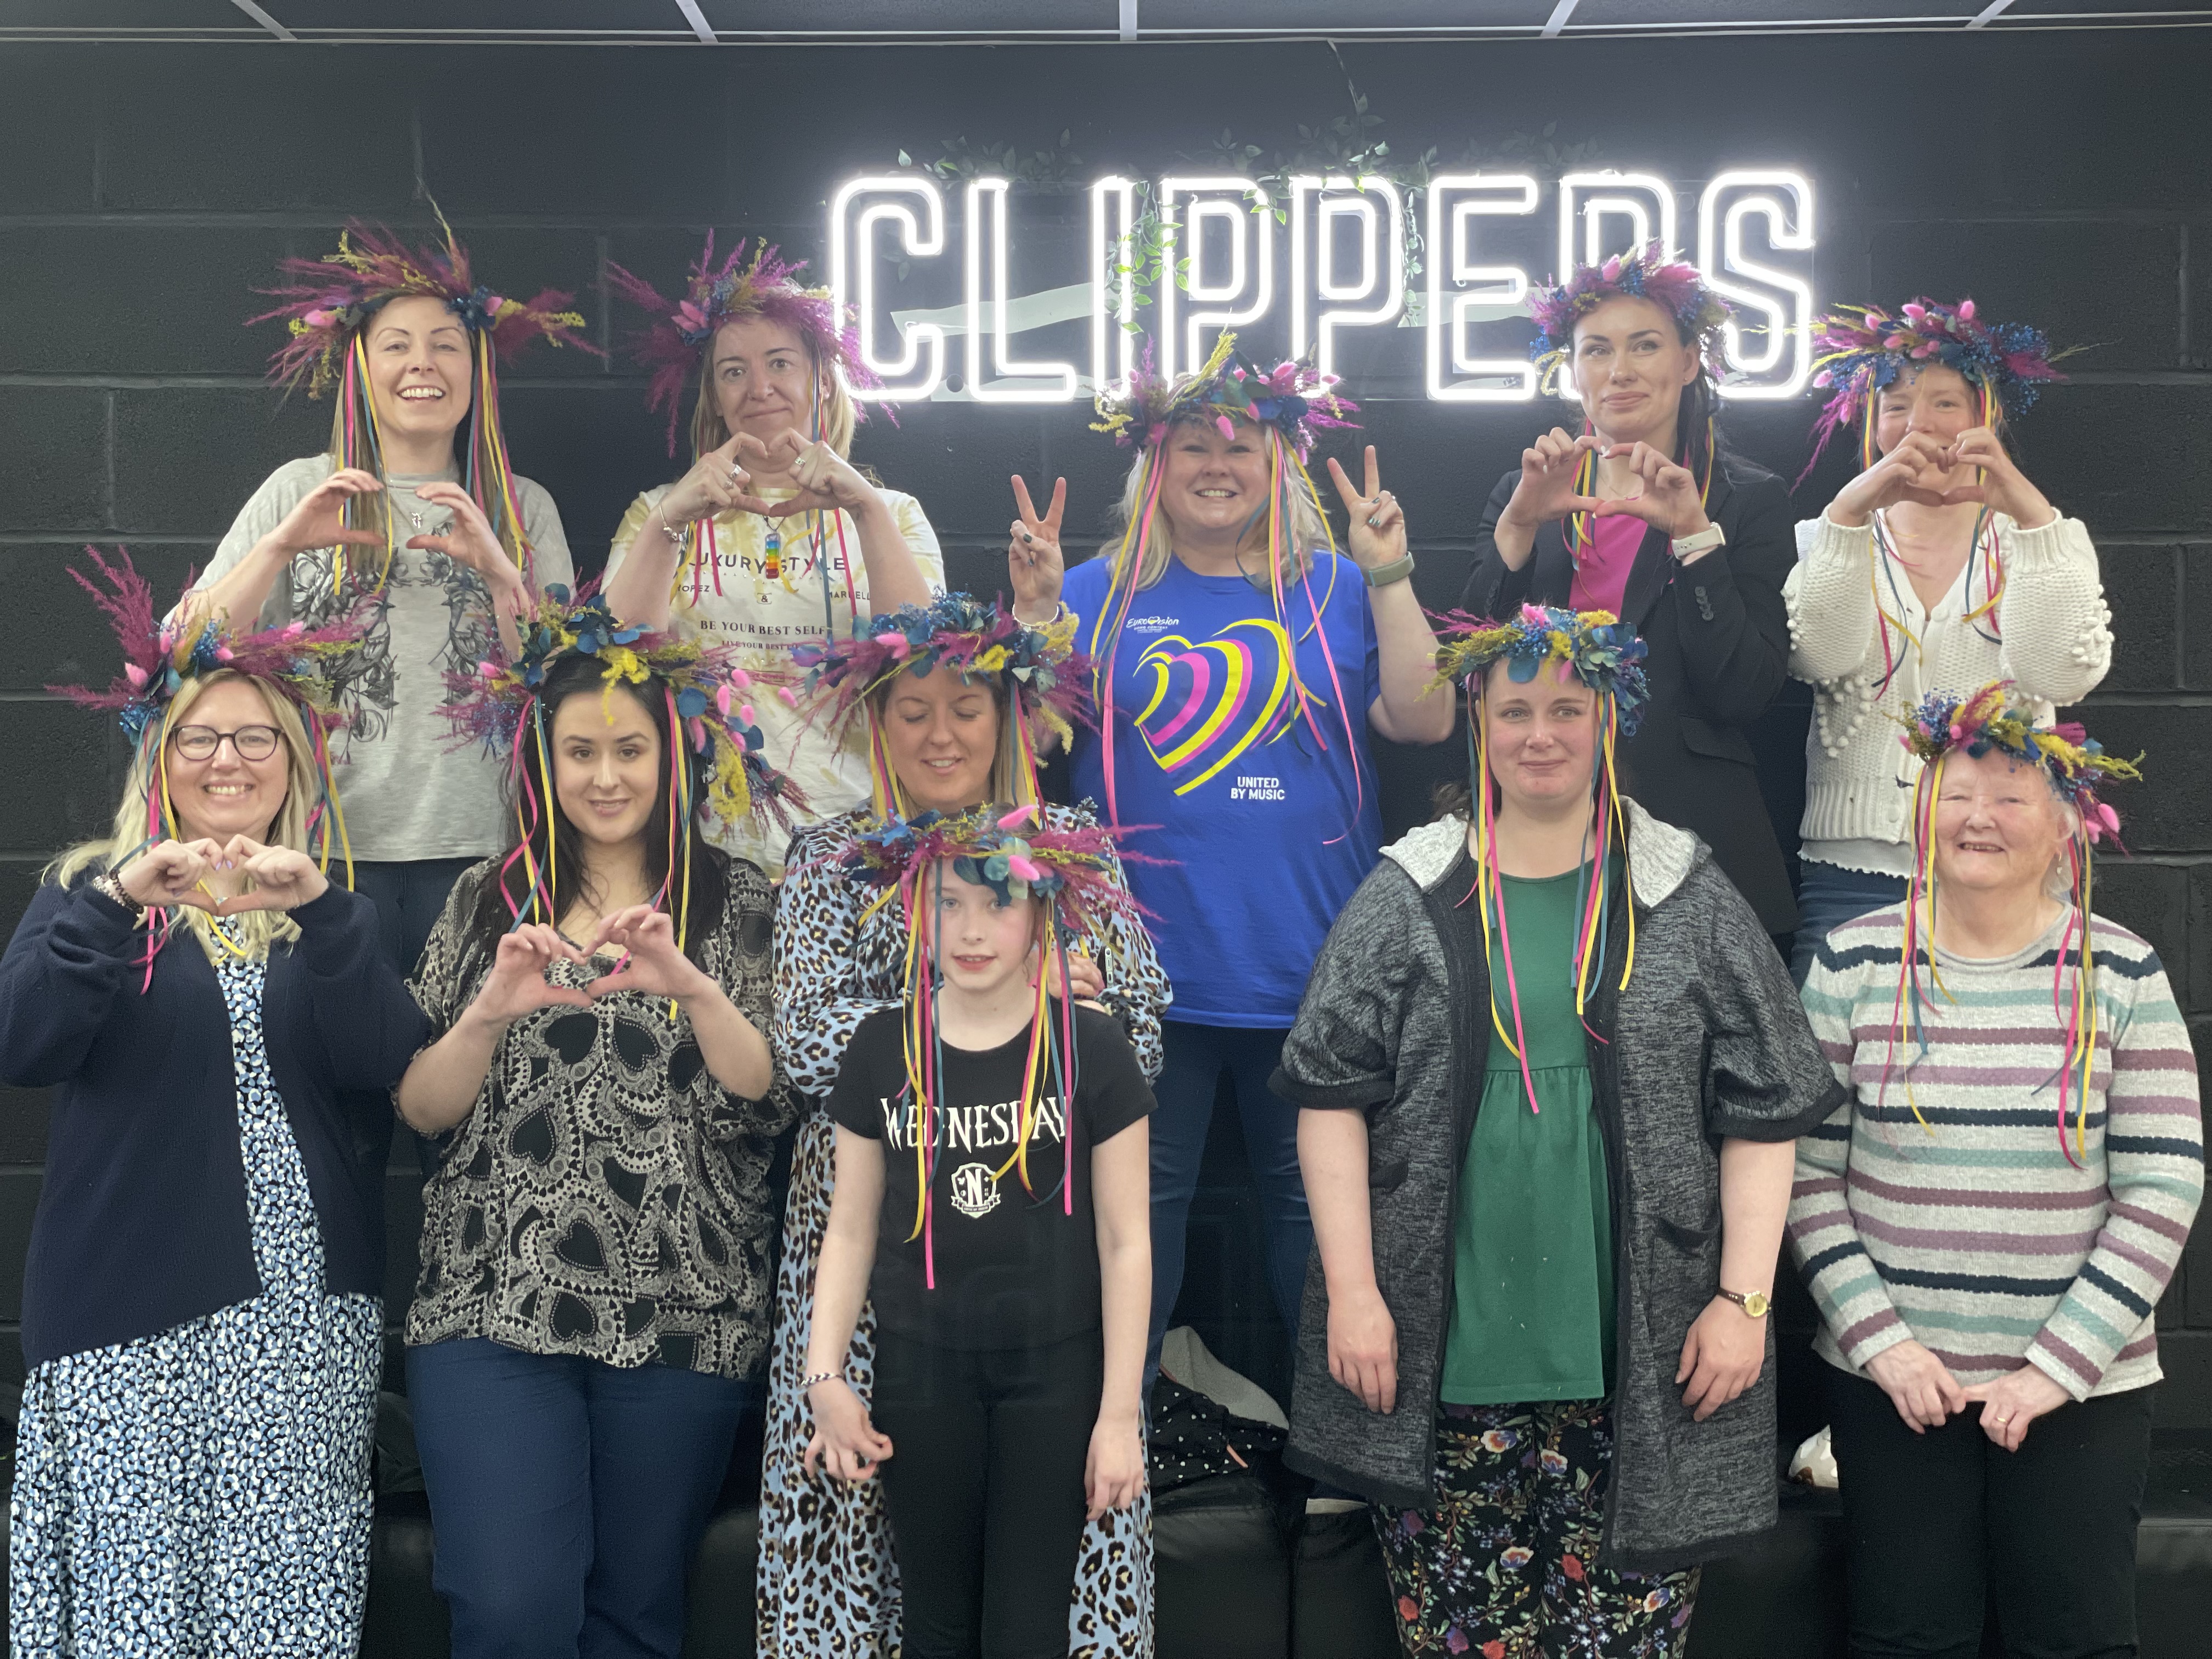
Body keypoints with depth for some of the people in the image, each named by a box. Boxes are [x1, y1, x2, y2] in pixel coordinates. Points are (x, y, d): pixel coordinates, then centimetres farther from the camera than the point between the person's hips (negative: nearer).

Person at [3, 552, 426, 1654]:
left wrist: (315, 911, -20)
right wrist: (116, 901, -24)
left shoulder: (331, 909, 13)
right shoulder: (91, 888, 8)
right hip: (136, 1314, -1)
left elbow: (382, 1061, -5)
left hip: (307, 1314, 2)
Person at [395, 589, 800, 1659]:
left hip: (682, 1316, 0)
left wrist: (691, 987, -19)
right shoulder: (487, 902, 8)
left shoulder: (736, 905, 6)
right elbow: (420, 1111, 4)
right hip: (494, 1302, 0)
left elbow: (771, 1104, -3)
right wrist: (491, 1011, -14)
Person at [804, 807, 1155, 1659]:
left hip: (1054, 1373, -2)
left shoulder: (1088, 1046, -6)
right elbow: (851, 1230, 6)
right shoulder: (884, 1046, 0)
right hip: (920, 1373, 2)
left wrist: (1119, 1413, -5)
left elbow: (1126, 1239, -4)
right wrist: (824, 1376, -3)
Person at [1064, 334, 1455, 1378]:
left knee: (1314, 1197, 9)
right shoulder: (1103, 595, 7)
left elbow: (1424, 721, -4)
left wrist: (1390, 577, -8)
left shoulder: (1335, 590, 8)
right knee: (1139, 1198, 6)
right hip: (1146, 968, -1)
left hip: (1307, 968, 1)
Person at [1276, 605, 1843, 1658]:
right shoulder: (1408, 898, 5)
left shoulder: (1688, 900, 6)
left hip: (1638, 1360, 0)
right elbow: (1332, 1096, 3)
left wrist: (1745, 1298, -2)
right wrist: (1353, 1290, -4)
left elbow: (1761, 1112, 5)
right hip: (1443, 1354, 0)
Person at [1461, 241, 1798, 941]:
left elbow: (1745, 694, -8)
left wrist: (1693, 535, -15)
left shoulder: (1750, 500, 3)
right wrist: (1519, 527, -11)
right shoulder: (1522, 493, 10)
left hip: (1692, 829, -2)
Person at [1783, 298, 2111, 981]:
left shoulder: (2037, 543, 11)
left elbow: (2061, 675, -9)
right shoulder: (1824, 541, 12)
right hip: (1852, 870, 0)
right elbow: (1820, 658, -9)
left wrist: (2030, 513, -17)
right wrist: (1850, 512, -20)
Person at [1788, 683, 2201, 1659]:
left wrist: (2061, 1364, -9)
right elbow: (1809, 1179, 0)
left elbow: (2163, 1193, -4)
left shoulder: (2122, 975, -2)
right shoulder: (1854, 966, -1)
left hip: (2082, 1386, 0)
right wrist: (1880, 1342, -9)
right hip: (1891, 1383, 0)